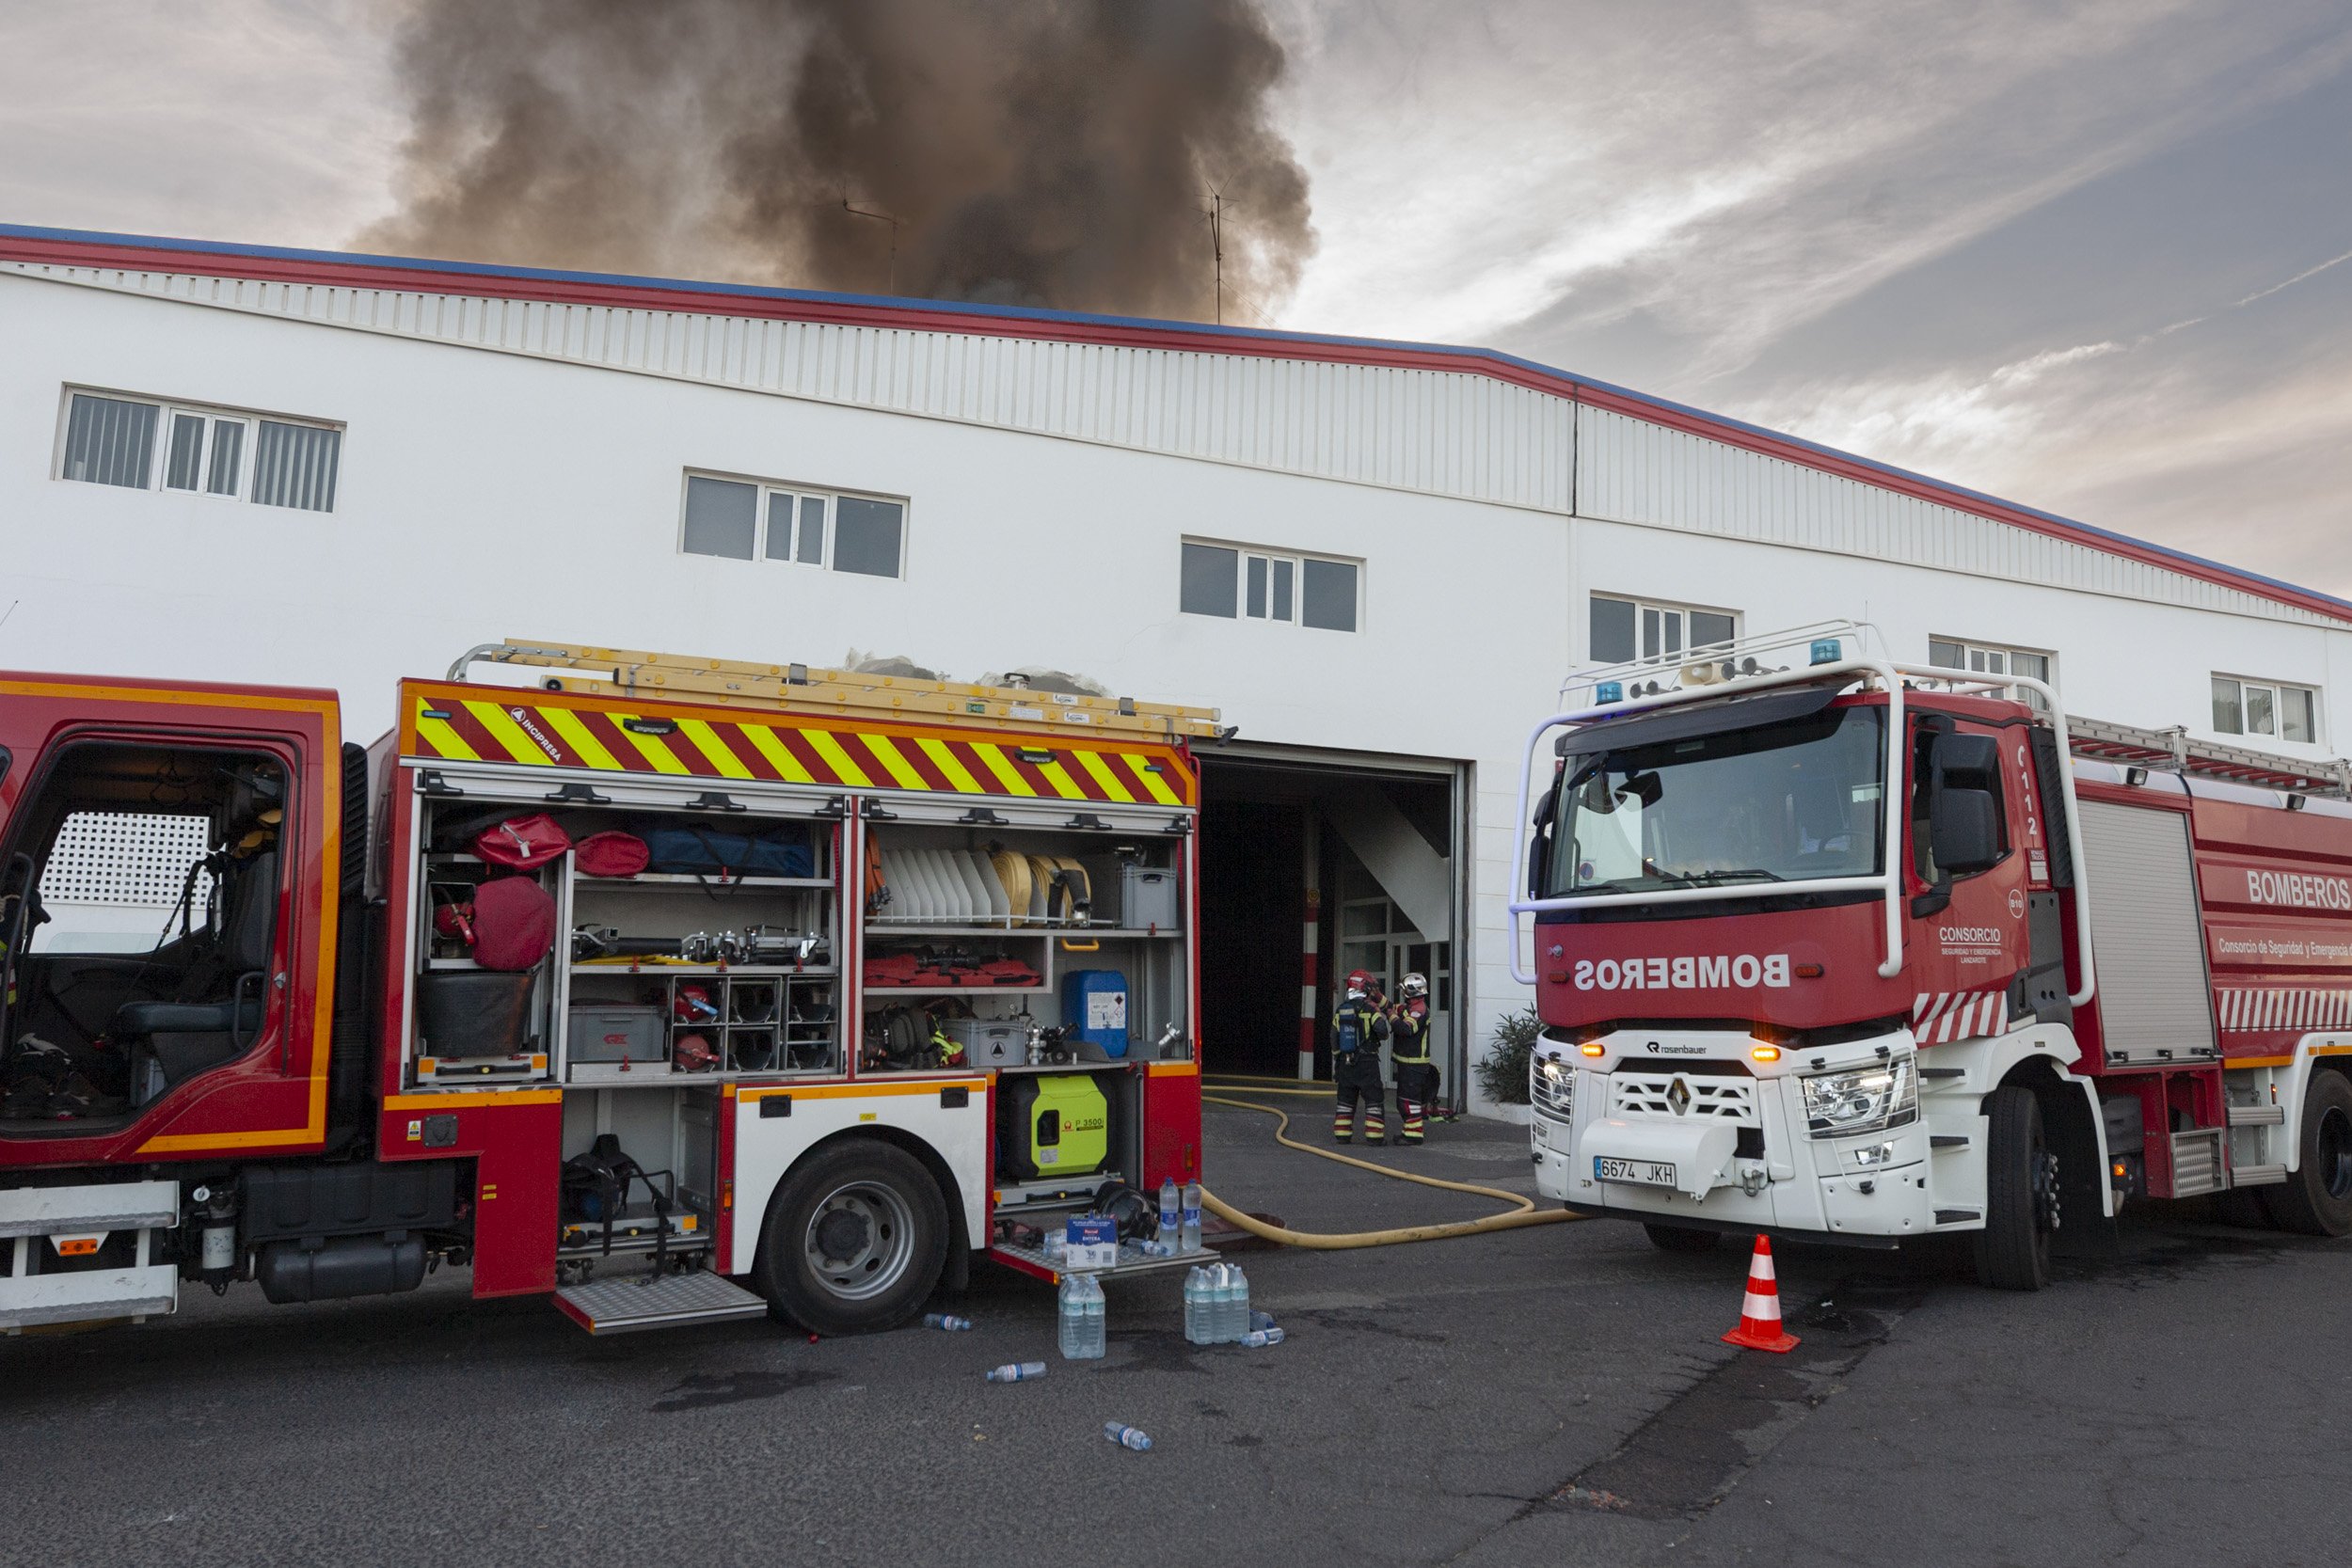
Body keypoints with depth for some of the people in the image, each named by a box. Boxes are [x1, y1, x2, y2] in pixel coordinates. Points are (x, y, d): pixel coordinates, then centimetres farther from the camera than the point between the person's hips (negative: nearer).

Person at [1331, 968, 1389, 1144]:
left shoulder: (1340, 1010, 7)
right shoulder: (1369, 1008, -12)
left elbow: (1334, 1038, 11)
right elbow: (1381, 1029, -23)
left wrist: (1337, 1060, 20)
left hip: (1345, 1062, 5)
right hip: (1367, 1062, -5)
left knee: (1346, 1098, 13)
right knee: (1374, 1099, 2)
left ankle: (1342, 1134, 13)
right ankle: (1374, 1135, 0)